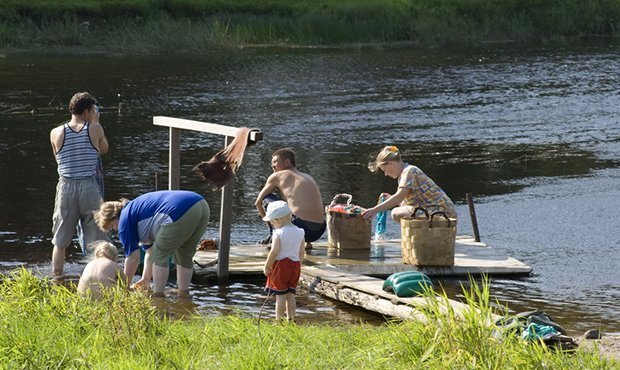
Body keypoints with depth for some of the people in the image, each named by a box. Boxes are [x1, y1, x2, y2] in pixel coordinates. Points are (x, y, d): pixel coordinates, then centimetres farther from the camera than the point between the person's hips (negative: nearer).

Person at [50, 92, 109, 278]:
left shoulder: (56, 133, -1)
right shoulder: (95, 129, -4)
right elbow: (104, 149, 14)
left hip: (66, 187, 1)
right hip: (89, 187, -1)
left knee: (60, 242, 11)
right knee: (96, 241, 7)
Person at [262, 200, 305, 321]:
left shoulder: (279, 233, -14)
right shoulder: (299, 232, 5)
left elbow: (274, 251, -20)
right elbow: (301, 253, 9)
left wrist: (267, 266, -11)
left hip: (281, 264, -6)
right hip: (295, 264, 6)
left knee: (280, 295, -1)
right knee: (290, 294, 12)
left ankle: (278, 320, 0)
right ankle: (291, 318, 12)